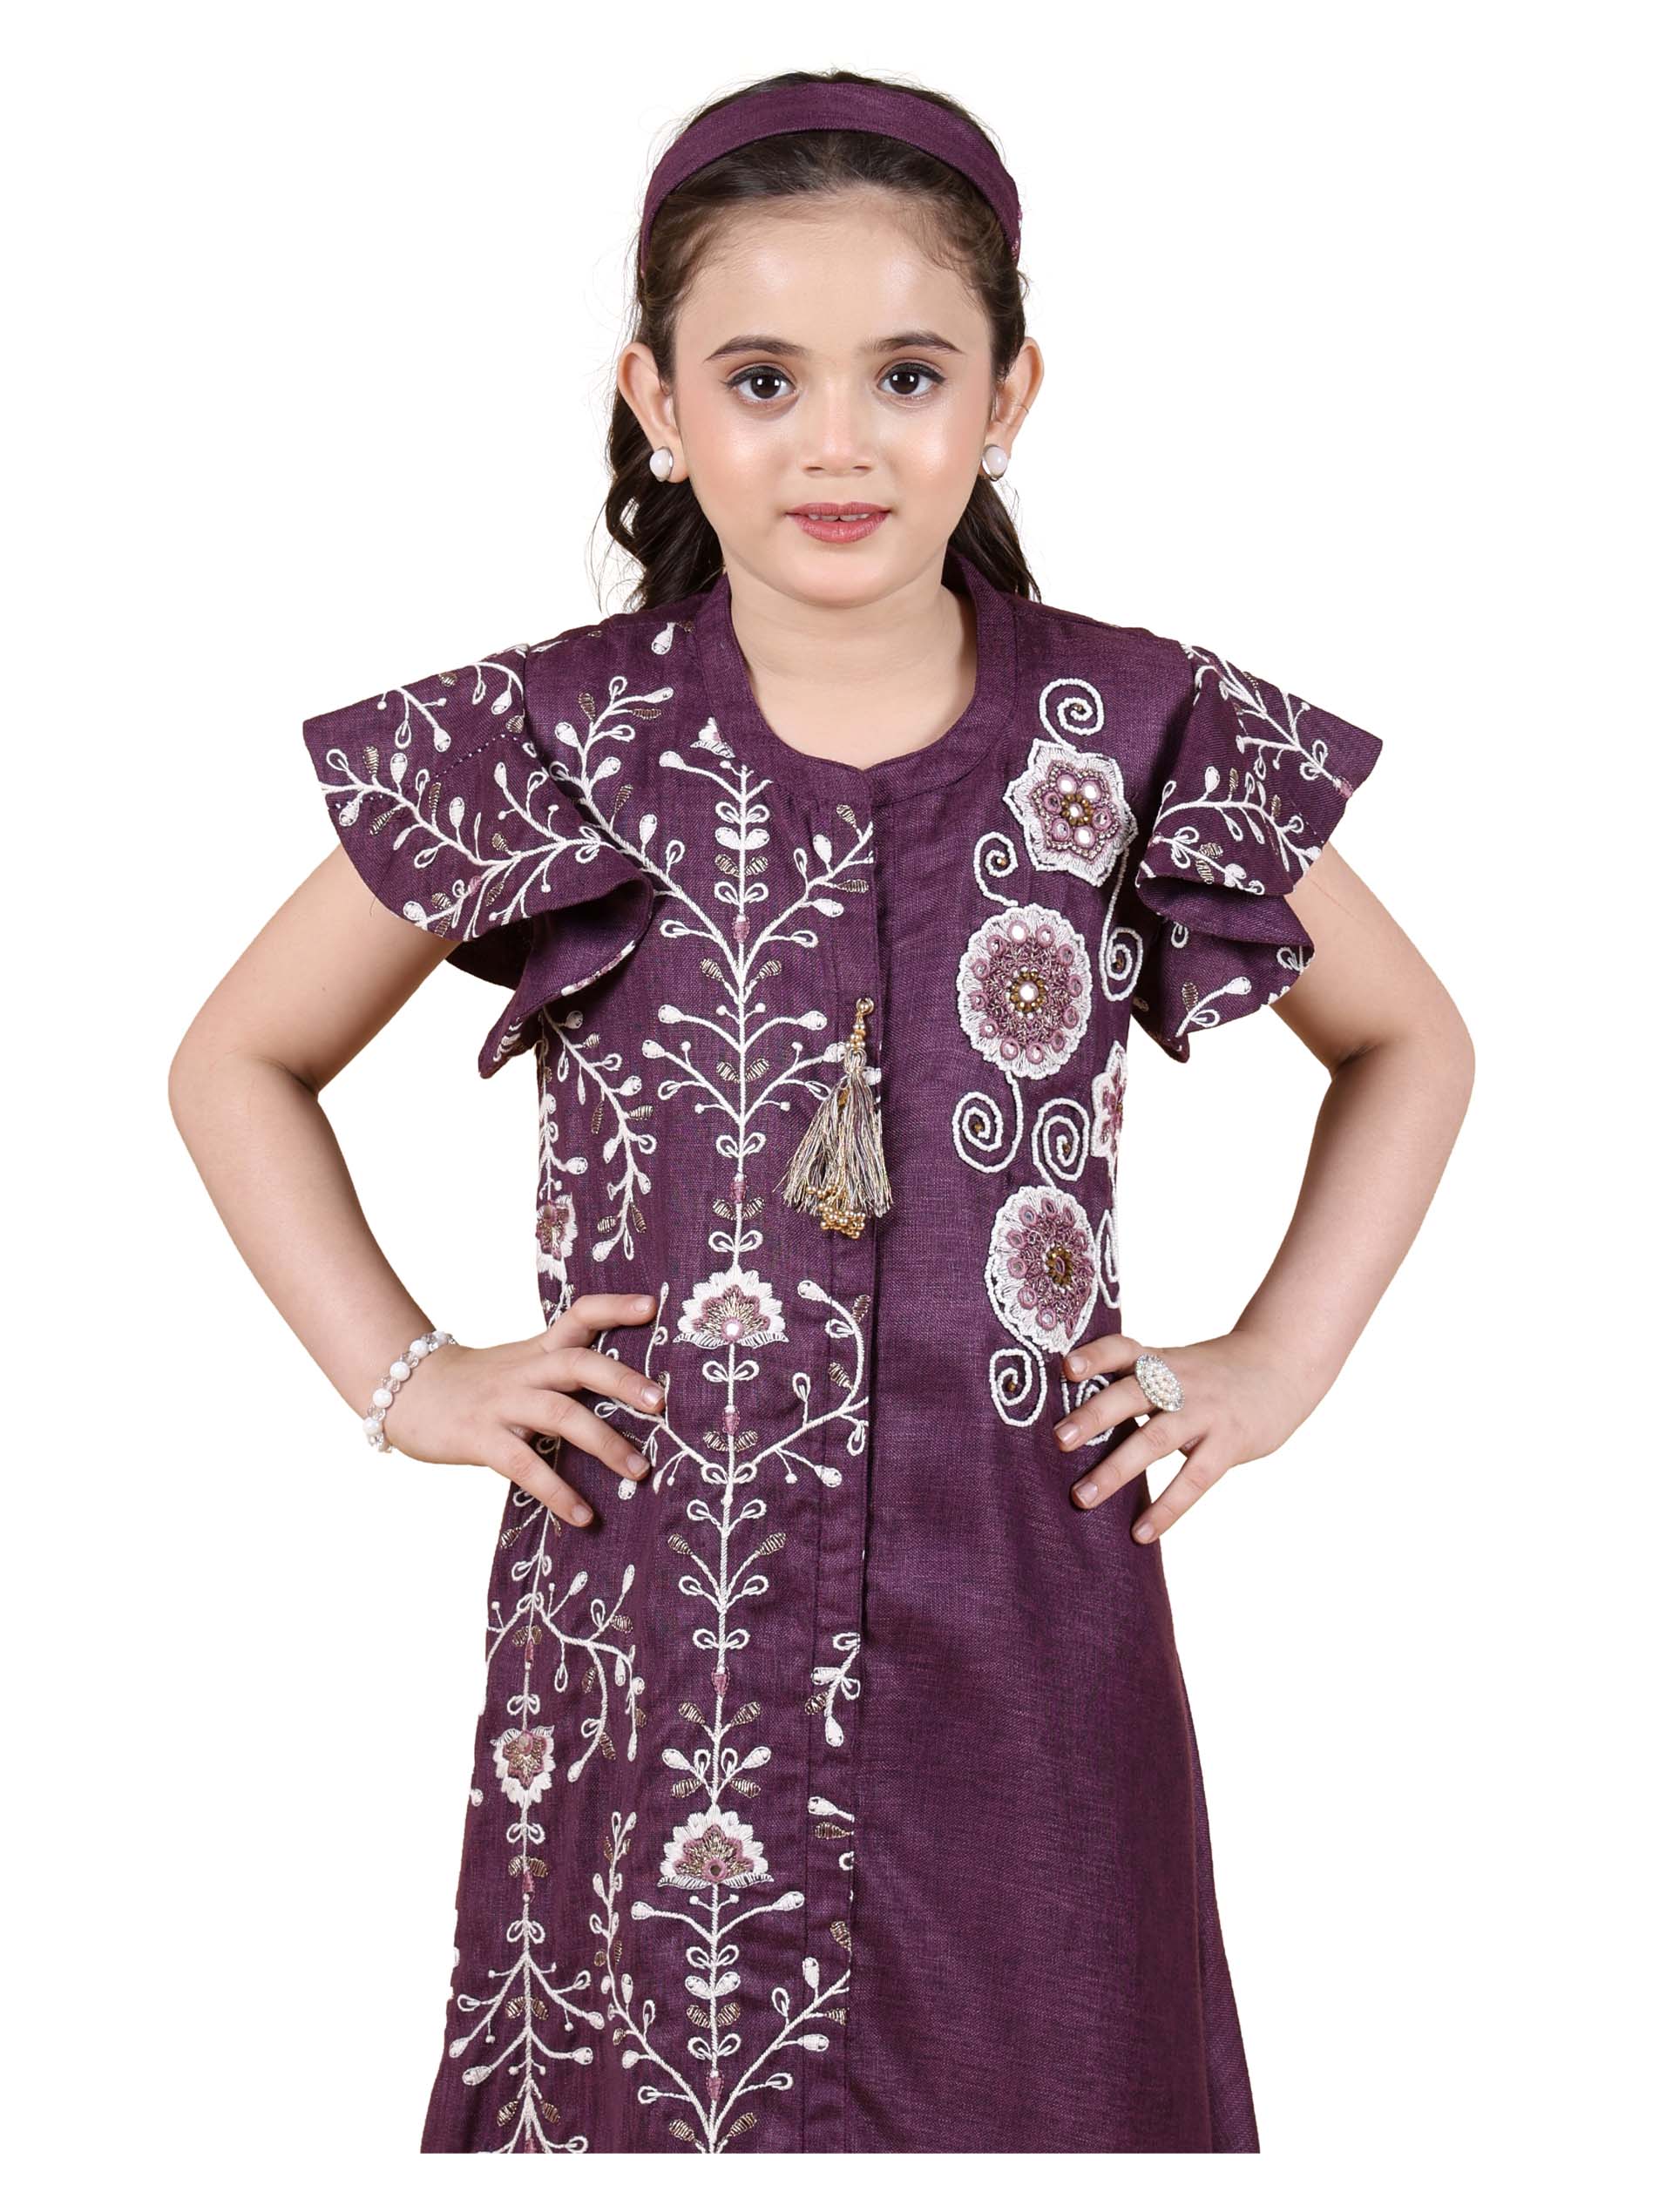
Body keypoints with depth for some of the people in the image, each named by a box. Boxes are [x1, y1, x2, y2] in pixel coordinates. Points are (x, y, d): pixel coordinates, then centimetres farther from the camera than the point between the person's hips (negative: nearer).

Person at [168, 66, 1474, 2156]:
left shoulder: (1140, 742, 0)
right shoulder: (553, 748, -2)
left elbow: (1411, 1043, 16)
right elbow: (237, 1060, 11)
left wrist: (1278, 1362, 6)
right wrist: (399, 1375, 2)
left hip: (1024, 1647, 1)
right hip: (653, 1653, 0)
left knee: (1039, 2096, 9)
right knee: (652, 2096, 7)